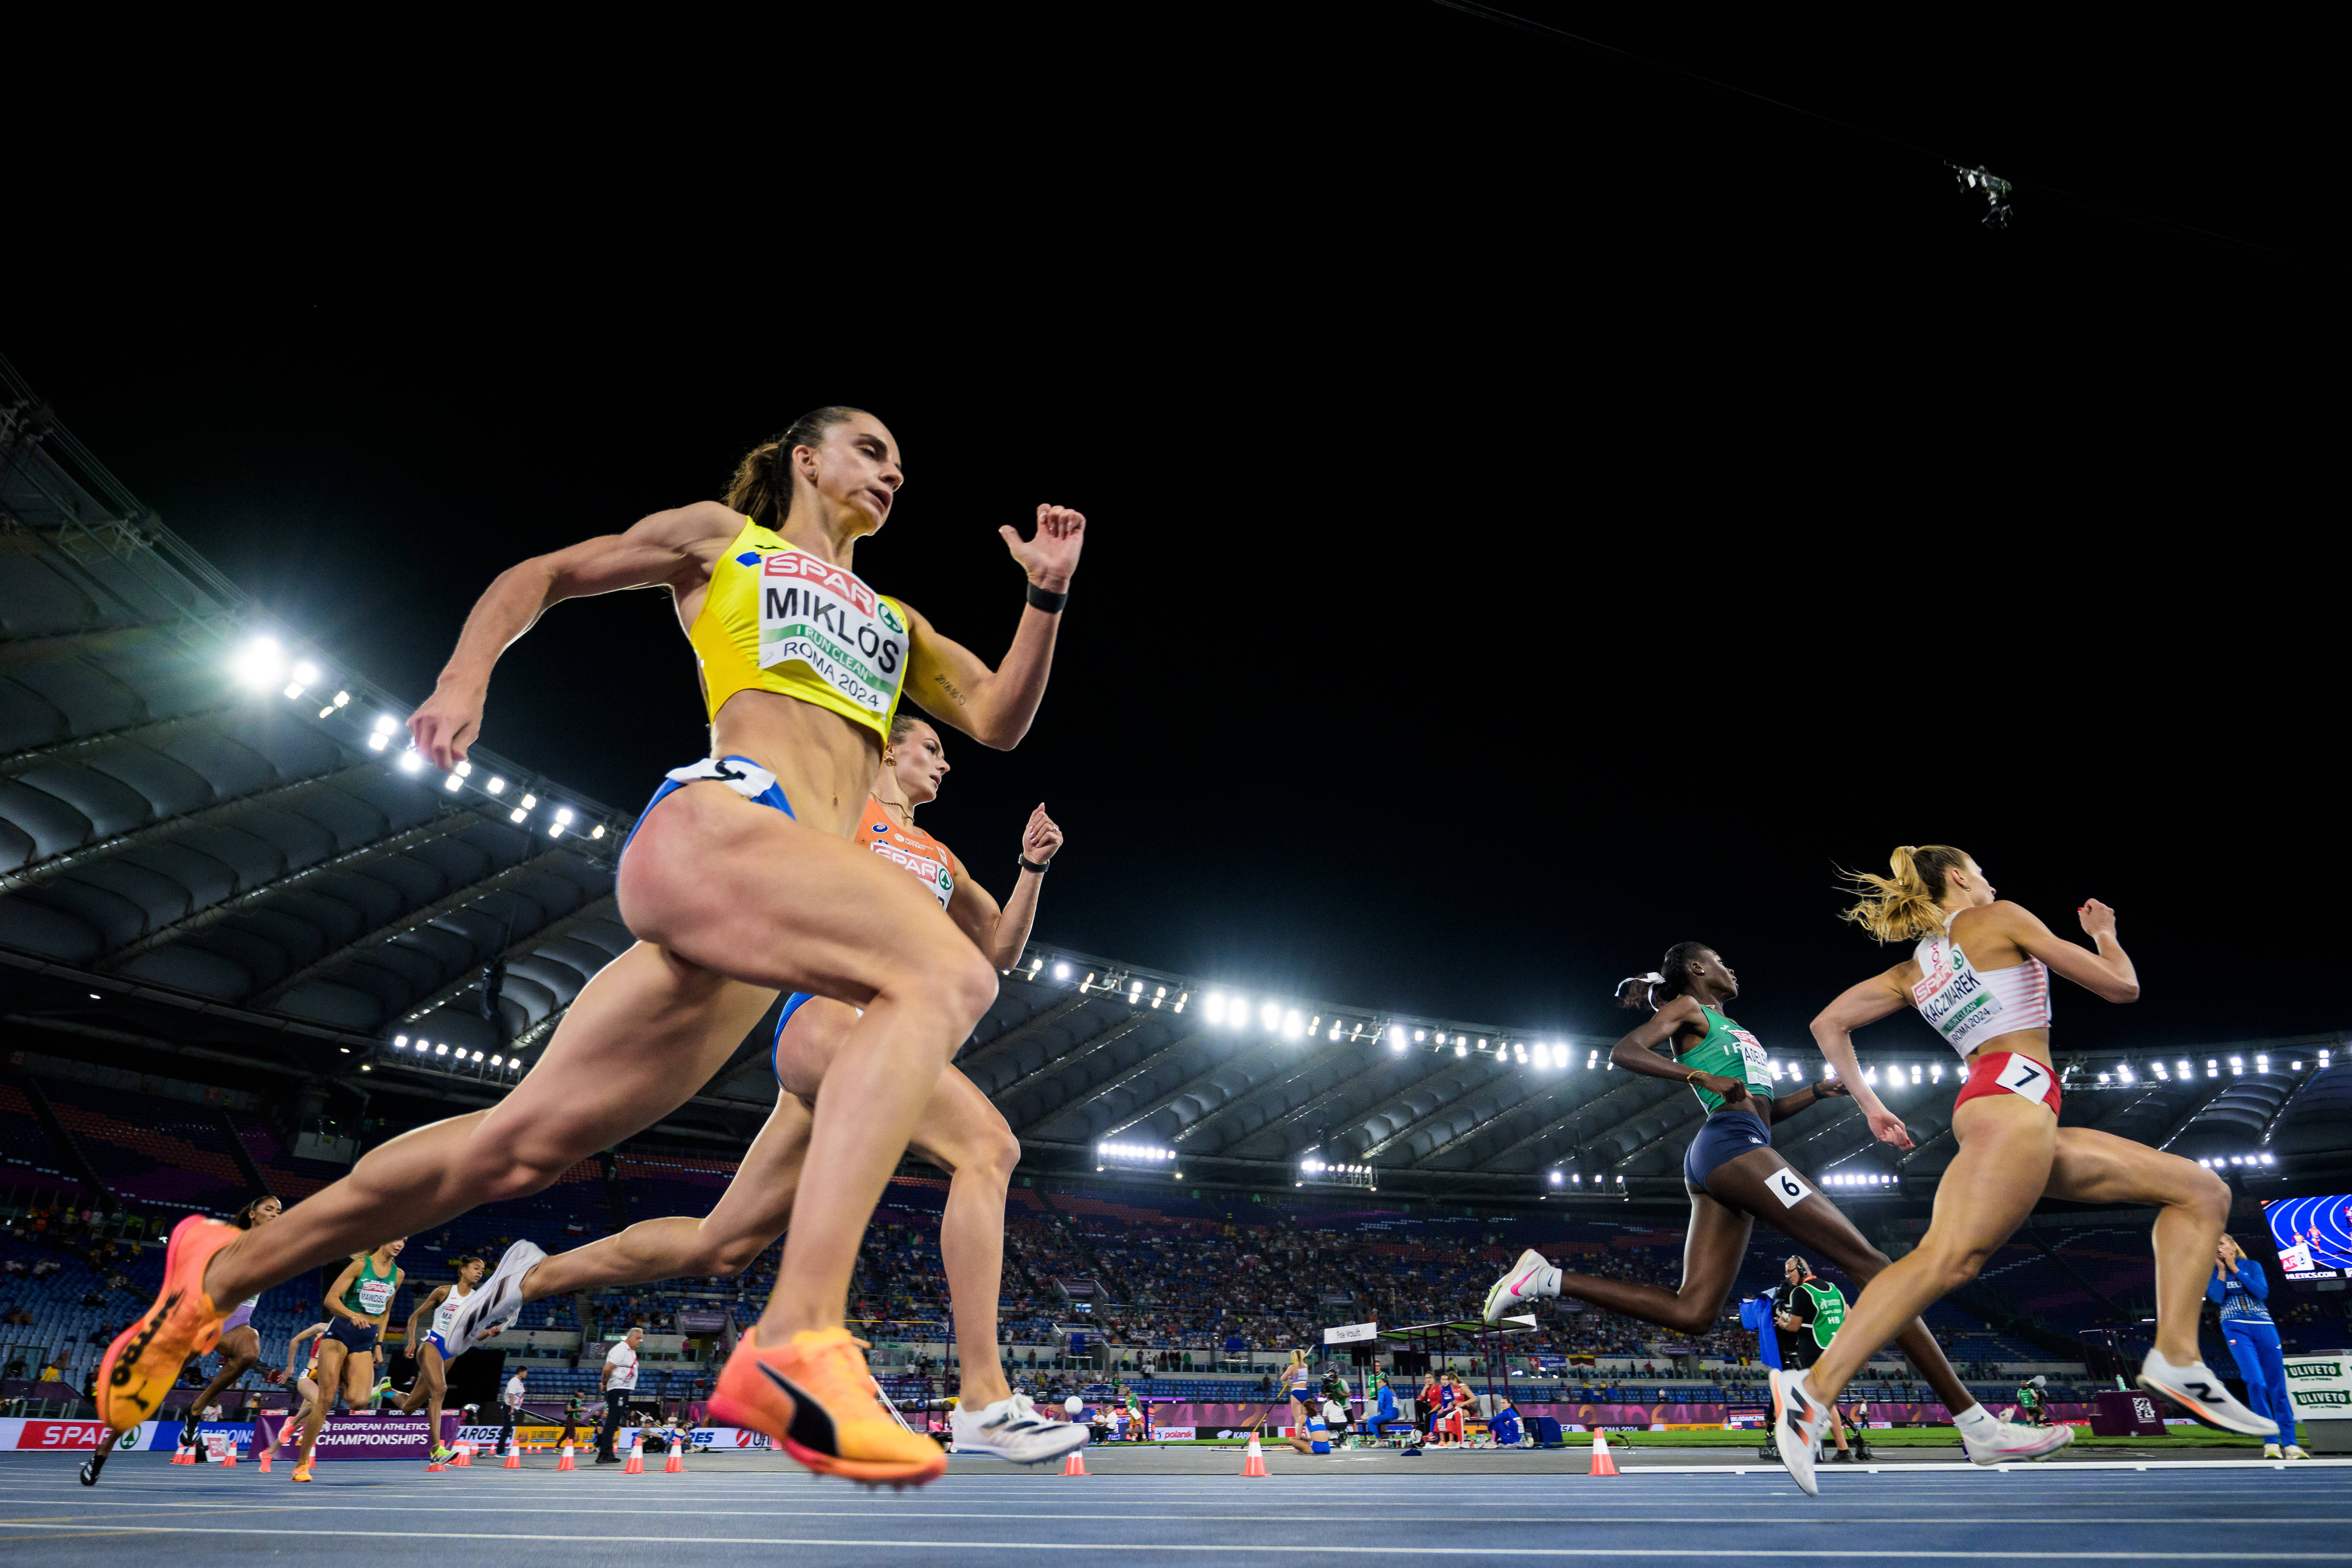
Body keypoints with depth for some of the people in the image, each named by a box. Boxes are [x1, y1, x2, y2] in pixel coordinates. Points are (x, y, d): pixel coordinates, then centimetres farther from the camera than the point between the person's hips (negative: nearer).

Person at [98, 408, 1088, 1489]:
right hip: (717, 815, -6)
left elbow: (998, 720, 25)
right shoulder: (721, 537, 19)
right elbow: (538, 576, 21)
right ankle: (796, 1343, -40)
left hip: (770, 901, 6)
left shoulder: (892, 621, 34)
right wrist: (465, 677, 3)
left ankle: (224, 1268, 24)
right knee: (945, 977, -31)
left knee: (525, 1144, 6)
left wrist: (1046, 596, 13)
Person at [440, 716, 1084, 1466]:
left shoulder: (941, 860, 28)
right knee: (988, 1143, -26)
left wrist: (1032, 869, 13)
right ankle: (984, 1404, -26)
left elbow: (1003, 949, 27)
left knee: (719, 1248, 9)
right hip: (829, 1014, -8)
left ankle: (534, 1277, 29)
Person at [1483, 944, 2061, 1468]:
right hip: (1731, 1144, -10)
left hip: (1721, 1163, 10)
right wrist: (1699, 1076, -16)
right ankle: (1977, 1425, -9)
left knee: (1692, 1312, -4)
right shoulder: (1689, 1009, 7)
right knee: (1868, 1263, -9)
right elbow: (1623, 1051, -7)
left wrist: (1817, 1092, 19)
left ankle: (1547, 1279, -6)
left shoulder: (1727, 1028, 33)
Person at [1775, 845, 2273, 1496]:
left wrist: (1869, 1104, 22)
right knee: (1947, 1257, -26)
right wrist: (2105, 933, 29)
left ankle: (2177, 1358, 1)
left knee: (2203, 1192, 14)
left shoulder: (1914, 970, 24)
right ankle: (1814, 1390, -36)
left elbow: (1829, 1023, 20)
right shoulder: (1999, 917, 7)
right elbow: (2121, 986, 10)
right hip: (2014, 1094, -9)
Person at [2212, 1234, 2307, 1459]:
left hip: (2264, 1327, 2)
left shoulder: (2252, 1266, 11)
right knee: (2256, 1382, -17)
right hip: (2236, 1329, -2)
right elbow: (2216, 1297, -6)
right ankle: (2271, 1442, -11)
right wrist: (2222, 1269, -6)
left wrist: (2235, 1269, -6)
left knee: (2278, 1387, 0)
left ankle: (2291, 1445, 5)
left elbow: (2262, 1292, -5)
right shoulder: (2213, 1272, 10)